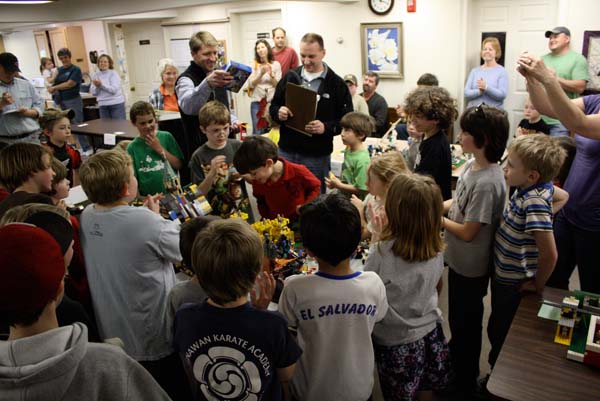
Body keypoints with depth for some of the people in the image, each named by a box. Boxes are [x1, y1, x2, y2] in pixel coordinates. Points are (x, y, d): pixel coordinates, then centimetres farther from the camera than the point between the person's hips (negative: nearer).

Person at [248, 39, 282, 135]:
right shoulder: (254, 65, 3)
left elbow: (278, 85, 1)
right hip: (257, 102, 0)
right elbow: (251, 84, -4)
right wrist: (261, 74, -17)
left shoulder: (276, 64, 3)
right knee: (257, 132, -2)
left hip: (272, 101, 0)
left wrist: (271, 75, -16)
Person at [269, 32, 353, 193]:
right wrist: (279, 113, -11)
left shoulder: (337, 84, -2)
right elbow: (273, 107, 13)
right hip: (286, 151, 3)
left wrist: (326, 127, -21)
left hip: (317, 156, -2)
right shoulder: (290, 77, 7)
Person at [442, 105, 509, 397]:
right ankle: (455, 356, 53)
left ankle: (466, 383, 37)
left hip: (470, 267, -8)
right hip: (459, 259, 8)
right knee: (458, 318, 28)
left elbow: (468, 232, -25)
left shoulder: (487, 183, -31)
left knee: (466, 323, 14)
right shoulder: (472, 165, -3)